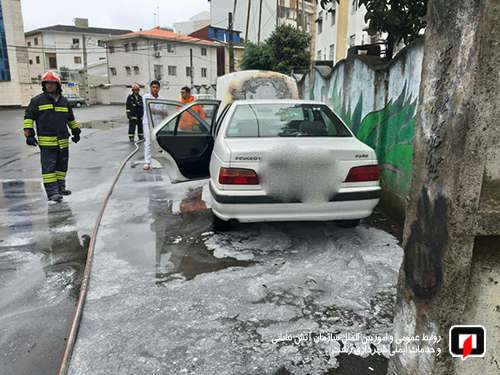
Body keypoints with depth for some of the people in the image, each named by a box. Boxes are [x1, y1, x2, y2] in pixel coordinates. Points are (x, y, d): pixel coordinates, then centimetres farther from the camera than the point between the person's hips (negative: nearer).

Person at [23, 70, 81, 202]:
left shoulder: (64, 101, 15)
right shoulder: (37, 100, 2)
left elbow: (71, 119, 27)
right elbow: (28, 117, 3)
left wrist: (76, 131, 21)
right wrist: (29, 134, -5)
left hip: (63, 141, 5)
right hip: (46, 141, -5)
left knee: (62, 166, 12)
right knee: (49, 166, -8)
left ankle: (60, 187, 25)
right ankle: (52, 192, -8)